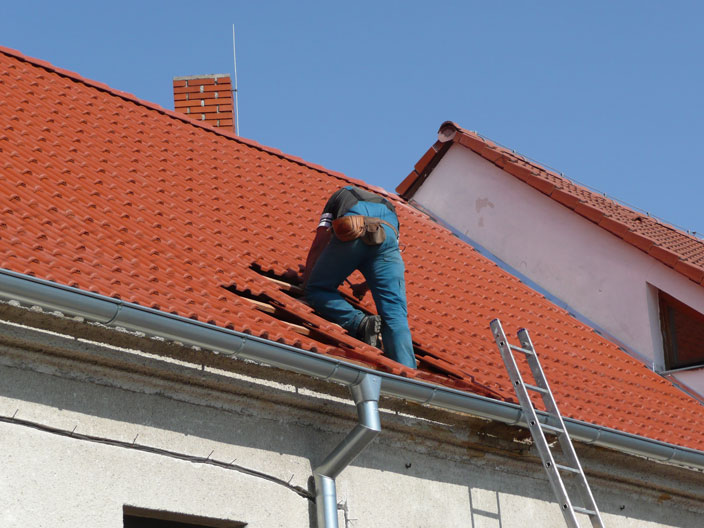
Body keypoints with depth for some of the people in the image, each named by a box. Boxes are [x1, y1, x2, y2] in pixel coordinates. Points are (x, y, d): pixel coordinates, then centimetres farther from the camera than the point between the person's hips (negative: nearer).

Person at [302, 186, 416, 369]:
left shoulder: (339, 195, 40)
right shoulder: (388, 205, 45)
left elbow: (319, 245, 27)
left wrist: (306, 284, 31)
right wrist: (365, 287, 53)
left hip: (353, 230, -3)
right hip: (388, 235, 3)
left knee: (317, 290, 13)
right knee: (395, 315, -3)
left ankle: (361, 323, -12)